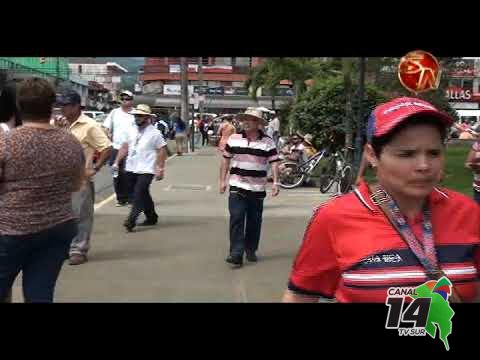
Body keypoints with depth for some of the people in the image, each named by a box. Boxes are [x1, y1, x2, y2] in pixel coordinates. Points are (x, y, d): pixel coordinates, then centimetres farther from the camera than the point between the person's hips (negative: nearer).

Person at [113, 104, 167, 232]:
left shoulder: (154, 133, -5)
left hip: (146, 170, -6)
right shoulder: (132, 131, 12)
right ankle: (151, 217, 28)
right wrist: (117, 162, 8)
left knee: (139, 194, -14)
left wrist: (160, 169, -10)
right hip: (131, 169, 6)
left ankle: (131, 221, -15)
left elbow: (162, 151, -6)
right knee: (143, 195, 14)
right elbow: (124, 147, 15)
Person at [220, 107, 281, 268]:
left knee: (254, 221, 10)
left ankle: (251, 250, 27)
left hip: (257, 189, 0)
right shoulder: (233, 139, 4)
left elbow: (274, 163, -2)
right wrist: (222, 180, 4)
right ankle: (236, 254, -8)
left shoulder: (268, 142, 0)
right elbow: (226, 160, 9)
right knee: (236, 219, -9)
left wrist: (275, 183, -13)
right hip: (237, 188, 0)